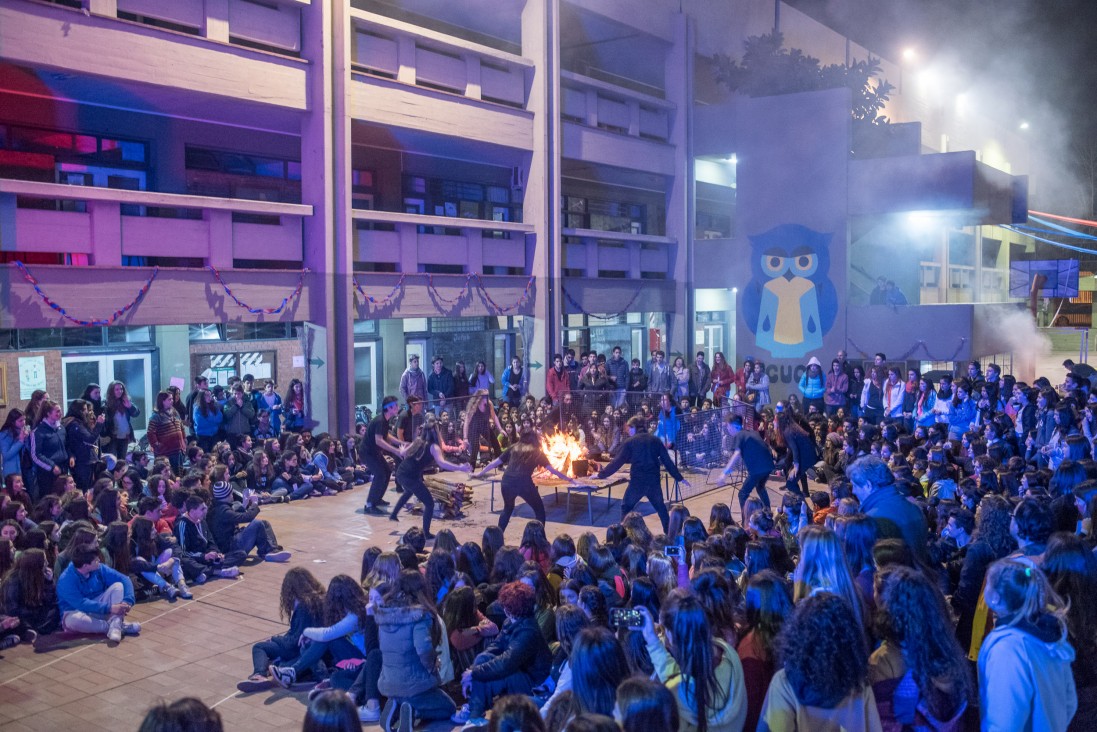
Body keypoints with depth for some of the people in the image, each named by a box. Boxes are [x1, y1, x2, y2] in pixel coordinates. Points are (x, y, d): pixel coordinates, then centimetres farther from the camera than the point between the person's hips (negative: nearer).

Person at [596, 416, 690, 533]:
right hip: (654, 480, 4)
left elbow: (617, 462, -2)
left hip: (637, 481, -3)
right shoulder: (655, 440, 9)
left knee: (626, 507, 13)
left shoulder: (630, 442, -1)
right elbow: (667, 461, 9)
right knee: (660, 507, 22)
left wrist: (601, 474, 6)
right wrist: (679, 478, 16)